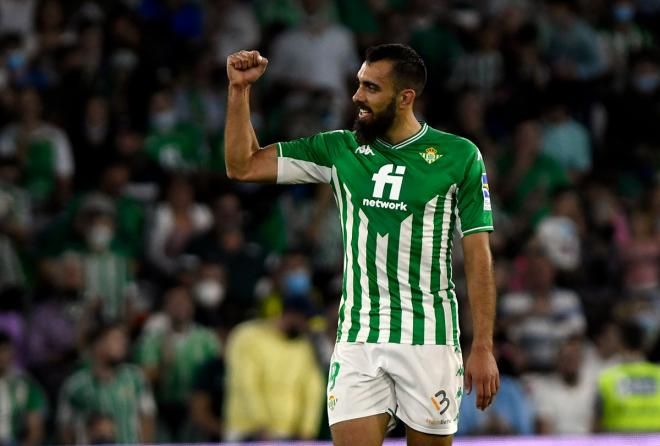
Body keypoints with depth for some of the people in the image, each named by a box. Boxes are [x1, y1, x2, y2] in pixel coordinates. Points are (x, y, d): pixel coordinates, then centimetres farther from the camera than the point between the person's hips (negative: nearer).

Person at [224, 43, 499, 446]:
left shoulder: (459, 156, -2)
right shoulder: (338, 150, 7)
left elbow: (478, 258, -1)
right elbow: (243, 167, 9)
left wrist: (483, 348, -6)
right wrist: (240, 89, -1)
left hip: (429, 338, -2)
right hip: (358, 338, 2)